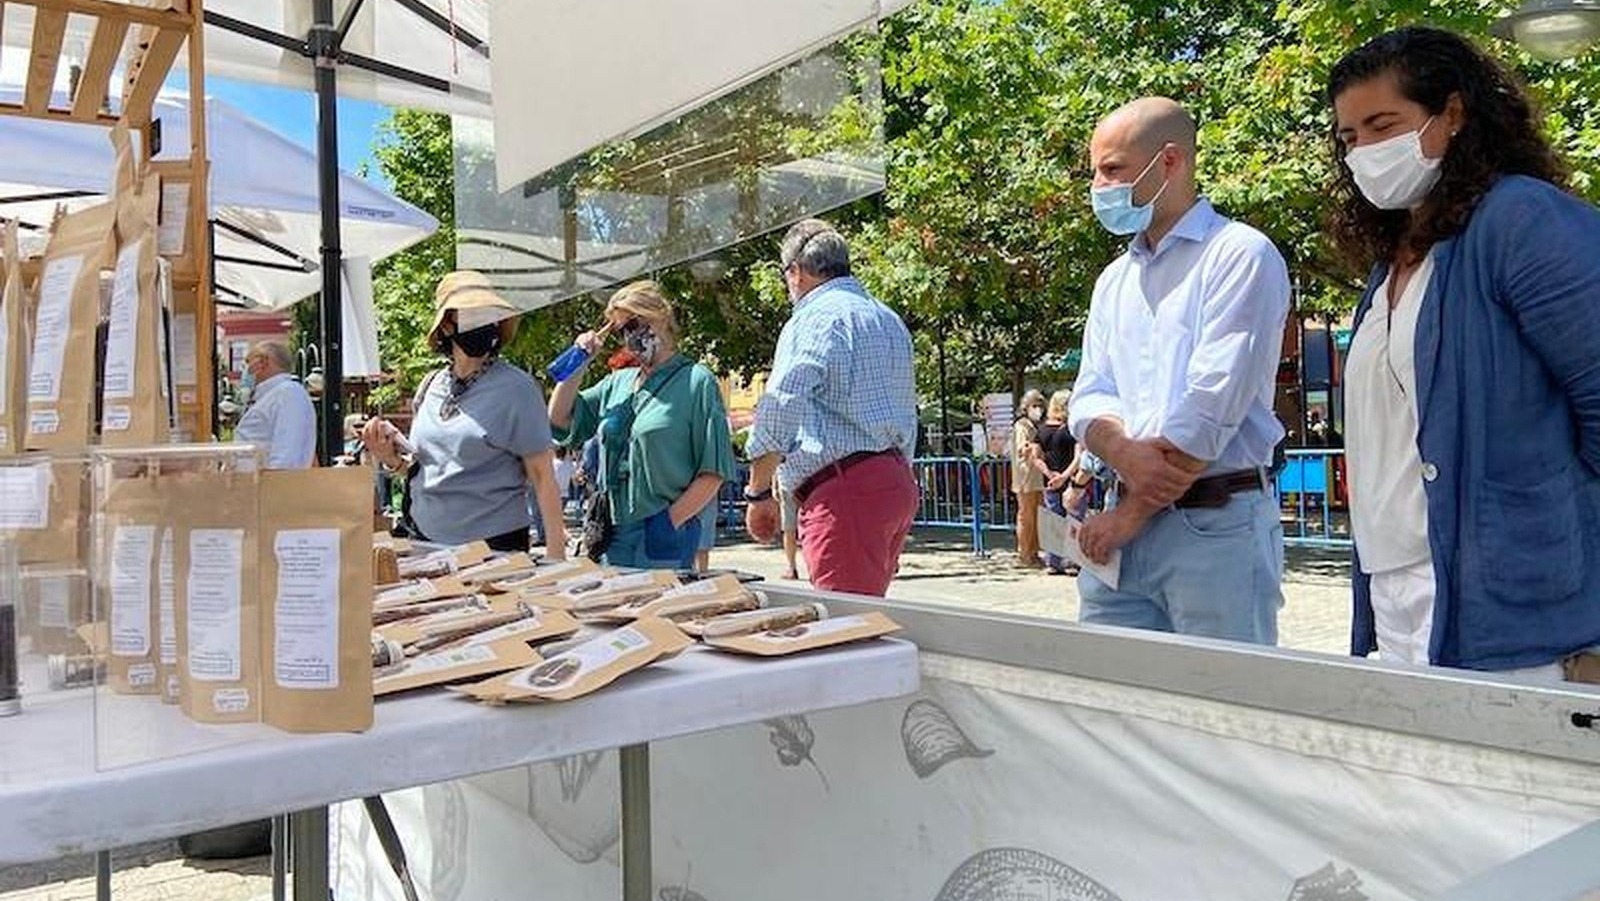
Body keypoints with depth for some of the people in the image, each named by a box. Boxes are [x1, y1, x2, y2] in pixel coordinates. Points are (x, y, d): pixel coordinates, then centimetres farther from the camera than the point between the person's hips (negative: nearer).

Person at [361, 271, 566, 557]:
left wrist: (555, 554, -16)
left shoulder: (515, 389, -9)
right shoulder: (431, 386, 7)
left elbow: (542, 475, -11)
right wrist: (391, 459, -2)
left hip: (494, 543, -5)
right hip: (426, 538, 5)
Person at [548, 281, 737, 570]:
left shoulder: (697, 382, -3)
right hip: (614, 535, 6)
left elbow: (713, 473, -8)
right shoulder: (618, 382, 16)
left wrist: (670, 522, -15)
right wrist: (580, 363, 12)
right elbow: (560, 420, 20)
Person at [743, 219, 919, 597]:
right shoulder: (890, 321, 22)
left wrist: (759, 493, -11)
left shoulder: (815, 318, -7)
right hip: (897, 481, 9)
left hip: (845, 488, -9)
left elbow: (780, 407, -18)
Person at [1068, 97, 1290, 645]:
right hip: (1122, 536, 6)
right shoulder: (1114, 281, 19)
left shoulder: (1240, 256, -5)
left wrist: (1131, 514, -9)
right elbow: (1089, 398, 11)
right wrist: (1124, 454, -12)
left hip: (1218, 523, -6)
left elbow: (1211, 407, -13)